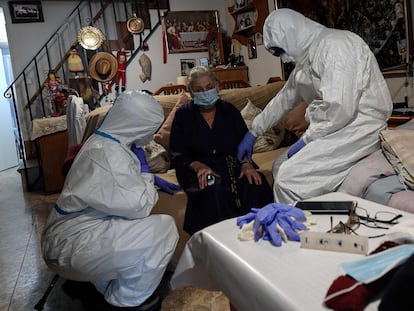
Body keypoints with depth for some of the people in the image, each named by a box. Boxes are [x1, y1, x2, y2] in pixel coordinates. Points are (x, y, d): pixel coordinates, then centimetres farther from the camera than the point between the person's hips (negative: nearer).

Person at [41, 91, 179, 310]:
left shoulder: (103, 141, 6)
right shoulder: (109, 154, -25)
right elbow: (139, 206, -25)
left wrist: (149, 179, 18)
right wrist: (144, 171, -10)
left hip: (70, 233, 10)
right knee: (163, 229, -17)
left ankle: (109, 290, 24)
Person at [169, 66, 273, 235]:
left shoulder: (229, 110, 16)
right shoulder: (183, 114, 8)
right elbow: (177, 155, 2)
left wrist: (246, 163, -12)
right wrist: (198, 166, -19)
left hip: (231, 163, 3)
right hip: (196, 169, -2)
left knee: (255, 182, -30)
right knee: (213, 187, -38)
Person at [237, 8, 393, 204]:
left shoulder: (334, 45, -16)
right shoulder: (306, 57, 12)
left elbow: (340, 109, -26)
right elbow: (285, 98, 23)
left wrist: (306, 140, -12)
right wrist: (253, 133, 26)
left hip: (362, 126, -9)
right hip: (338, 125, 9)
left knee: (289, 180, -20)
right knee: (280, 169, 8)